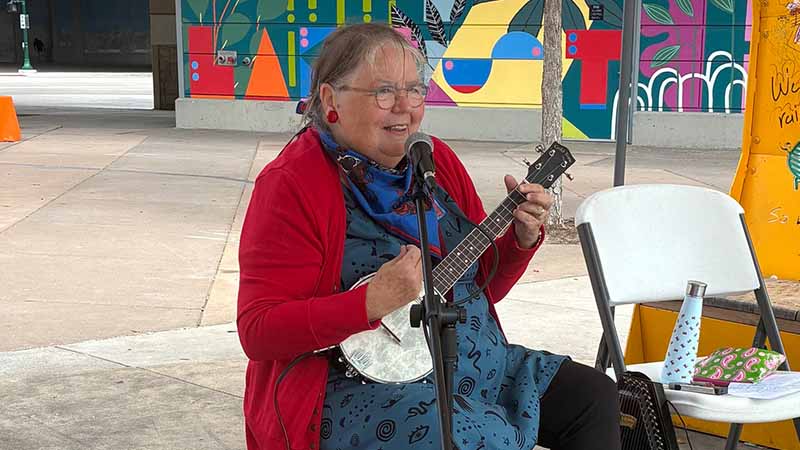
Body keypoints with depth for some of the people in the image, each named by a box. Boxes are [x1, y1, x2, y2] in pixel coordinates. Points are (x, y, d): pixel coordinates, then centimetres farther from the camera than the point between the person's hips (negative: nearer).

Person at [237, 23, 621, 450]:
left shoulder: (438, 160, 7)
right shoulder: (292, 183, -13)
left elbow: (482, 283, 17)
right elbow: (257, 330, -19)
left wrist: (522, 237, -4)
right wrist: (373, 302, -28)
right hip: (356, 385, -7)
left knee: (591, 396, -1)